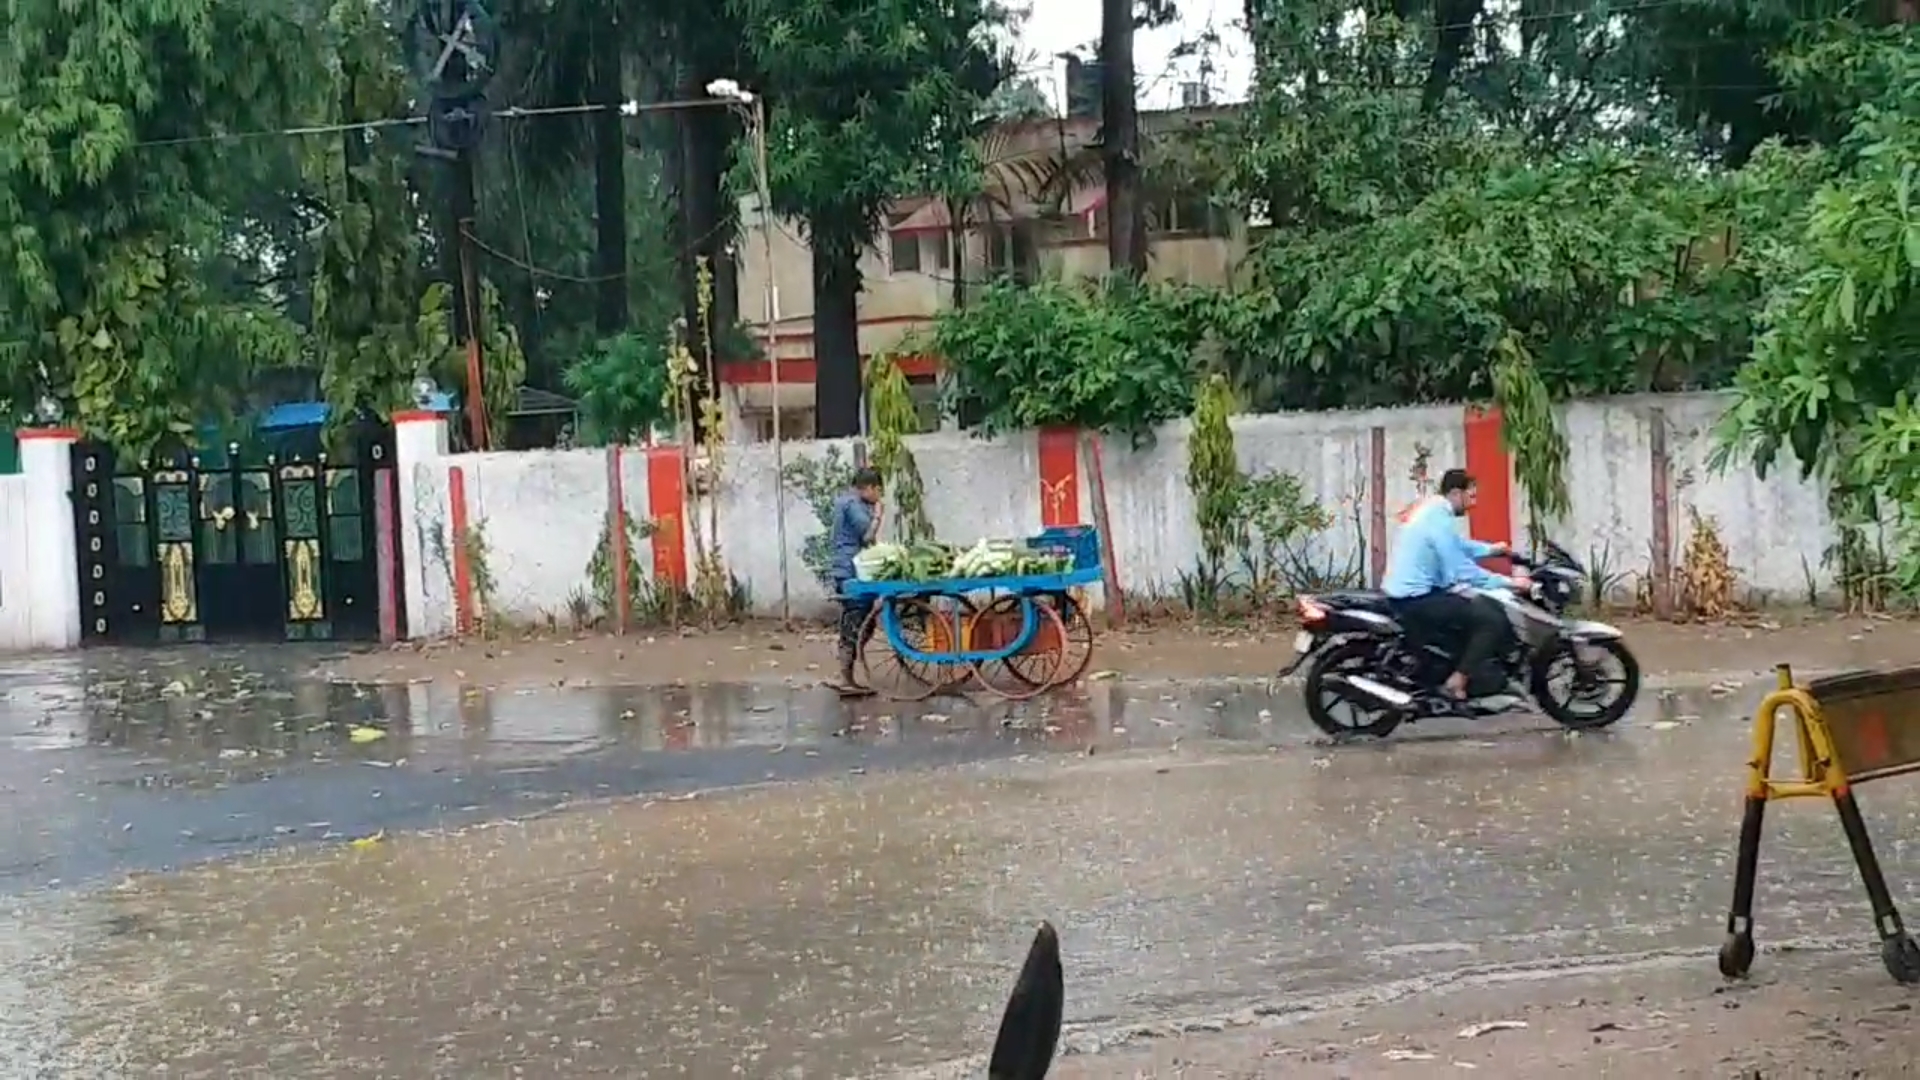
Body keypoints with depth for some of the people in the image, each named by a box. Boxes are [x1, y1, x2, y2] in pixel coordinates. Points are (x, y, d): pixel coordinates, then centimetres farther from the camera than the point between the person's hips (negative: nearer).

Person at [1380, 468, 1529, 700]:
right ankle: (1458, 680, -9)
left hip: (1406, 594, 11)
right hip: (1415, 599, -11)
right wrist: (1507, 582, -14)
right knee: (1493, 619, -14)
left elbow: (1459, 546, 30)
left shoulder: (1433, 511, 13)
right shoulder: (1440, 520, -19)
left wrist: (1491, 549, 32)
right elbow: (1462, 571, -21)